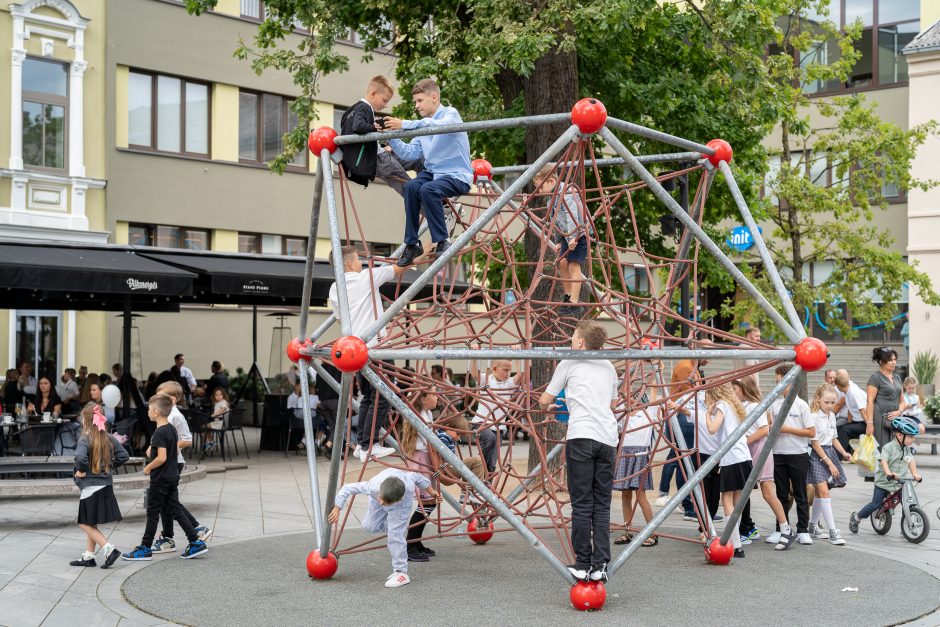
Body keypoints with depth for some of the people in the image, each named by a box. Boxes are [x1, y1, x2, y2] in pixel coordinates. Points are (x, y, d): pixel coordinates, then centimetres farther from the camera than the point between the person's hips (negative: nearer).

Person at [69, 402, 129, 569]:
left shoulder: (85, 439, -17)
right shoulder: (109, 438, 4)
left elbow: (80, 457, -35)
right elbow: (123, 456, 6)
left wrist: (81, 471, -17)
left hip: (90, 487, -8)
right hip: (105, 486, 8)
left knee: (85, 524, 2)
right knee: (91, 524, 18)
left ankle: (109, 550, -8)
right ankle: (88, 557, 23)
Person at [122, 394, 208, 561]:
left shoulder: (159, 433, -19)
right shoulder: (172, 429, 8)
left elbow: (161, 458, -27)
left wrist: (148, 468, -13)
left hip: (160, 480, -9)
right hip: (173, 477, 9)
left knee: (153, 513, 2)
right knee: (175, 511, 11)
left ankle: (145, 549, 11)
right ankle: (196, 543, 6)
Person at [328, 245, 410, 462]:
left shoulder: (334, 289, 12)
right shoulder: (367, 276, -4)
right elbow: (400, 269, 4)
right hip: (375, 345, -7)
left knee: (367, 397, 16)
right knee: (380, 398, -4)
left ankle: (361, 444, 15)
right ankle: (368, 447, -9)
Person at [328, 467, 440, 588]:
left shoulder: (409, 488, -47)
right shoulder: (373, 486, -47)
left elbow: (416, 476, -23)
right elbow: (347, 488, -35)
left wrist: (431, 492, -6)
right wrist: (336, 509, -39)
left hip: (402, 502, -3)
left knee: (396, 534, -16)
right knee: (370, 526, 4)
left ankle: (401, 572, -8)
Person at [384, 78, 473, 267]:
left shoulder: (450, 113, -6)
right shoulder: (423, 124, 15)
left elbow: (442, 125, -32)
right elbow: (410, 152, 8)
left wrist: (405, 124, -34)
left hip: (457, 175, -6)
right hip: (432, 172, 6)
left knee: (428, 189, -34)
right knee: (411, 186, -24)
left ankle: (441, 242, -22)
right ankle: (412, 244, -20)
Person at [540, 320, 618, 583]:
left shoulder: (569, 362, 10)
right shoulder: (609, 367, 23)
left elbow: (544, 401, 14)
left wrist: (549, 406, 36)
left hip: (581, 436, -4)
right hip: (608, 438, 4)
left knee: (582, 504, 0)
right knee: (602, 505, 6)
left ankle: (582, 565, 2)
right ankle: (600, 565, 0)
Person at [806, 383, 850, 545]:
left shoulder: (832, 416, 11)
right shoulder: (814, 416, -14)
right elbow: (815, 442, -15)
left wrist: (843, 453, 7)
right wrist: (829, 463, -15)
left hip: (829, 452, 8)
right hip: (816, 455, -8)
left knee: (819, 492, 13)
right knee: (824, 491, -15)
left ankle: (813, 526, 25)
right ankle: (832, 531, -17)